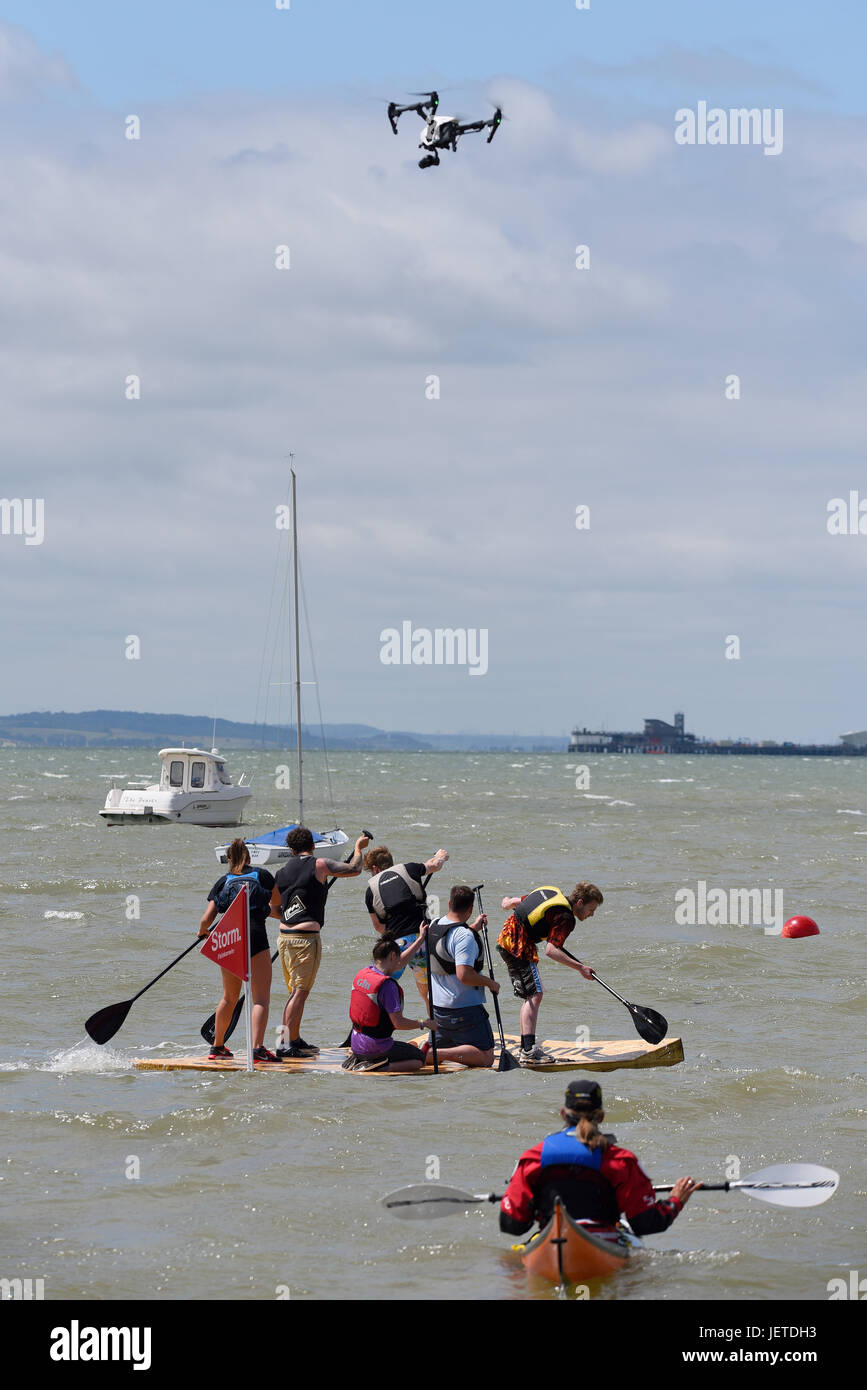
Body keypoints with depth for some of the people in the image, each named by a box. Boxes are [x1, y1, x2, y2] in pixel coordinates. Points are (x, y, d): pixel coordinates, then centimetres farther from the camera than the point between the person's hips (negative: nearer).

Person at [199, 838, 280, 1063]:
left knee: (229, 998, 20)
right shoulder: (263, 875, 11)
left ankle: (217, 1046, 31)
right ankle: (258, 1047, -23)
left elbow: (207, 919, 8)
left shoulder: (223, 882, 14)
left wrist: (203, 932, 30)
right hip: (255, 939, -3)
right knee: (261, 999, -6)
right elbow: (275, 910, 16)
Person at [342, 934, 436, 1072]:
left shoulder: (362, 974, 4)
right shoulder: (387, 985, -21)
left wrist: (420, 939, 26)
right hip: (376, 1048, -8)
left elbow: (398, 963, 19)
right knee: (419, 1058, 7)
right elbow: (398, 1022, -21)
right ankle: (374, 1067, -11)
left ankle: (356, 1060, 10)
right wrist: (423, 1023, -6)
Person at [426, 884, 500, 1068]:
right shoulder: (465, 936, -21)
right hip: (465, 1008, -8)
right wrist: (490, 983, -13)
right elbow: (464, 975, -29)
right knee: (486, 1057, -5)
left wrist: (473, 927, 33)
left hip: (438, 1005, 8)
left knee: (440, 1050, 25)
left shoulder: (433, 926, 5)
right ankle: (434, 1054, -21)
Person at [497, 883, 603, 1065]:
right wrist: (580, 967, -22)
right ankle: (529, 1050, -22)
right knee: (535, 994, -13)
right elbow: (551, 951, -24)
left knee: (530, 995, 15)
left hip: (505, 938, 10)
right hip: (518, 946, -10)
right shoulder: (565, 918, -15)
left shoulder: (553, 893, 12)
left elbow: (516, 901, 27)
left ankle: (525, 1048, 17)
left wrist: (509, 903, 50)